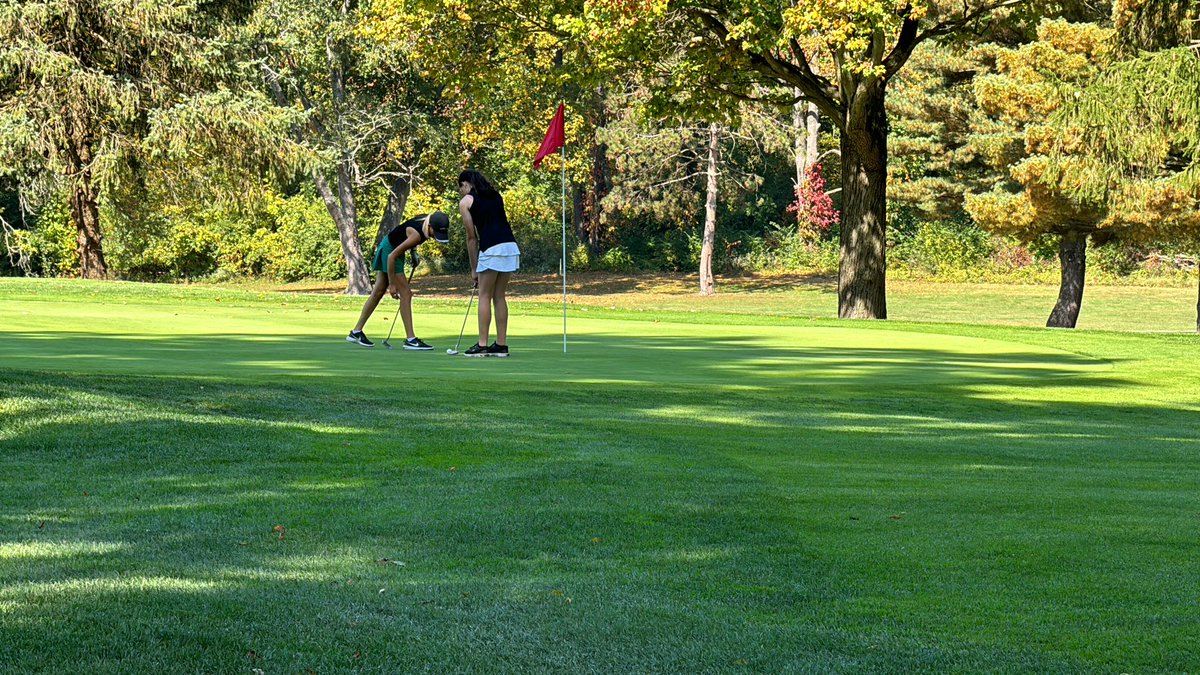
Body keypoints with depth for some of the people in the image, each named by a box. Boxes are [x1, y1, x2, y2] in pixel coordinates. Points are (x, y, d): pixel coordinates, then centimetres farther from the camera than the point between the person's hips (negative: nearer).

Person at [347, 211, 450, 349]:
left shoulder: (430, 220, -11)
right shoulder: (416, 234, -34)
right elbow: (392, 256, -29)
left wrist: (413, 251, 8)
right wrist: (392, 284, -24)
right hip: (389, 249, -9)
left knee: (379, 292, 12)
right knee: (405, 293, -12)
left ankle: (356, 332, 20)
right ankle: (411, 340, -12)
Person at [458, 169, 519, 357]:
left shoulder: (466, 202, 6)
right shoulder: (495, 196, 23)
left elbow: (472, 237, 6)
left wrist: (474, 268, 14)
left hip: (492, 249, -6)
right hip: (511, 246, 6)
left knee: (484, 296, 2)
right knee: (499, 296, 12)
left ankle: (482, 345, -1)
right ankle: (501, 344, 11)